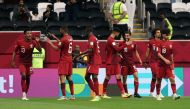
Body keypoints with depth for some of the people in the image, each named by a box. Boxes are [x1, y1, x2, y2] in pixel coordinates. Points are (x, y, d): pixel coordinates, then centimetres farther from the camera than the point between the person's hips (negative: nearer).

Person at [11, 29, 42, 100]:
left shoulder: (33, 42, -7)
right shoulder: (19, 42, -9)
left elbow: (40, 50, -14)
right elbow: (15, 52, 2)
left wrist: (37, 42, -26)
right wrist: (13, 61, -2)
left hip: (29, 63, 3)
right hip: (22, 63, -3)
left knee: (28, 78, 6)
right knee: (23, 75, -23)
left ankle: (25, 95, 20)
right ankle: (24, 94, -23)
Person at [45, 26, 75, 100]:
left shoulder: (64, 39, -16)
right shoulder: (70, 38, 11)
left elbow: (57, 48, -14)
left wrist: (49, 42, -6)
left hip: (64, 60, -9)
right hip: (69, 60, 9)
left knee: (62, 77, -10)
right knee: (69, 77, 15)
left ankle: (64, 96, -17)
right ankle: (72, 95, 17)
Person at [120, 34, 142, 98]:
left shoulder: (133, 44, 6)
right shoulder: (122, 44, 0)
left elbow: (136, 52, 15)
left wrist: (139, 60, 6)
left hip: (132, 63, 2)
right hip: (124, 63, -2)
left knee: (136, 76, -11)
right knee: (124, 78, 2)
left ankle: (136, 93, -8)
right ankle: (126, 93, 13)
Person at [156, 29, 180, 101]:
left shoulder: (170, 43, 8)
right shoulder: (160, 43, -6)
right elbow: (159, 54, -15)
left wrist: (172, 62, 18)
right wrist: (165, 60, -26)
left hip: (169, 65, 3)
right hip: (161, 64, -3)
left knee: (172, 79, -10)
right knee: (159, 80, 5)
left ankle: (174, 94, -16)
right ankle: (158, 95, 17)